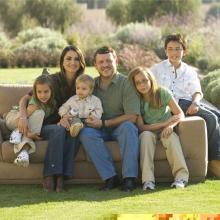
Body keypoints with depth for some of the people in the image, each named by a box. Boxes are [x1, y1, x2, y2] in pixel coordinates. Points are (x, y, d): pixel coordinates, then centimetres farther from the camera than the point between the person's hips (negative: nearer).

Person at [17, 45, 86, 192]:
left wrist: (67, 117, -19)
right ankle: (50, 175, -34)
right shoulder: (52, 80, -3)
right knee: (59, 130, -36)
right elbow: (25, 99, -6)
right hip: (47, 126, -2)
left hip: (68, 125, 2)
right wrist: (23, 117, -27)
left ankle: (61, 175, -33)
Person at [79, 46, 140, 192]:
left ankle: (129, 178, -35)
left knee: (128, 127, -36)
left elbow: (132, 117, -14)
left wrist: (103, 123, -16)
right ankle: (110, 178, -30)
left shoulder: (126, 83, -6)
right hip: (100, 130, 3)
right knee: (86, 133, -29)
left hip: (120, 128, -3)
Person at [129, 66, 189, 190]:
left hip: (165, 130, 0)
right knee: (146, 135, -34)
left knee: (171, 136, -33)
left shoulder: (162, 93, -7)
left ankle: (181, 176, -40)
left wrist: (171, 125, -29)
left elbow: (180, 114, -8)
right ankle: (148, 179, -42)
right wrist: (164, 123, -19)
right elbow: (141, 127, -13)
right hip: (150, 131, 0)